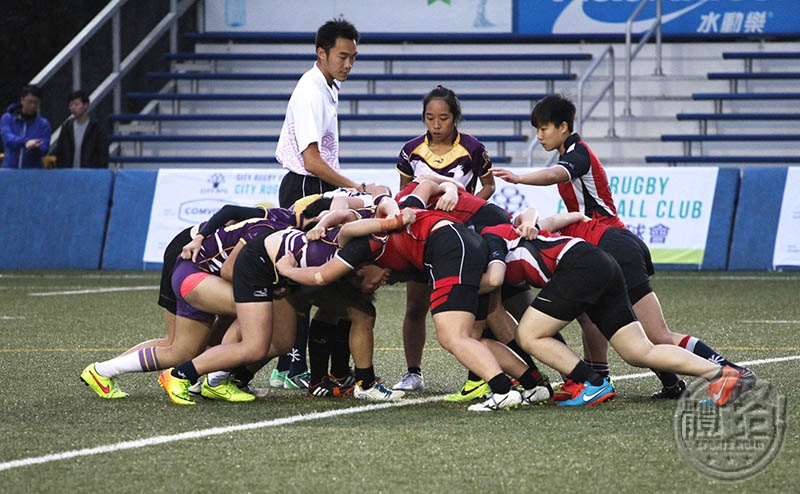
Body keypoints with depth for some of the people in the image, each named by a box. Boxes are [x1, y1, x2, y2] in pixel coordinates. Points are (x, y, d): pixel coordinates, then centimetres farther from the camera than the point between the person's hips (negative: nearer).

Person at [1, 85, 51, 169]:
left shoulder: (43, 124, 5)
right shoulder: (7, 118, 4)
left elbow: (44, 149, -4)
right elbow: (8, 138, -13)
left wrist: (35, 148, -28)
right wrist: (25, 142, -33)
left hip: (33, 171, 0)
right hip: (10, 169, 0)